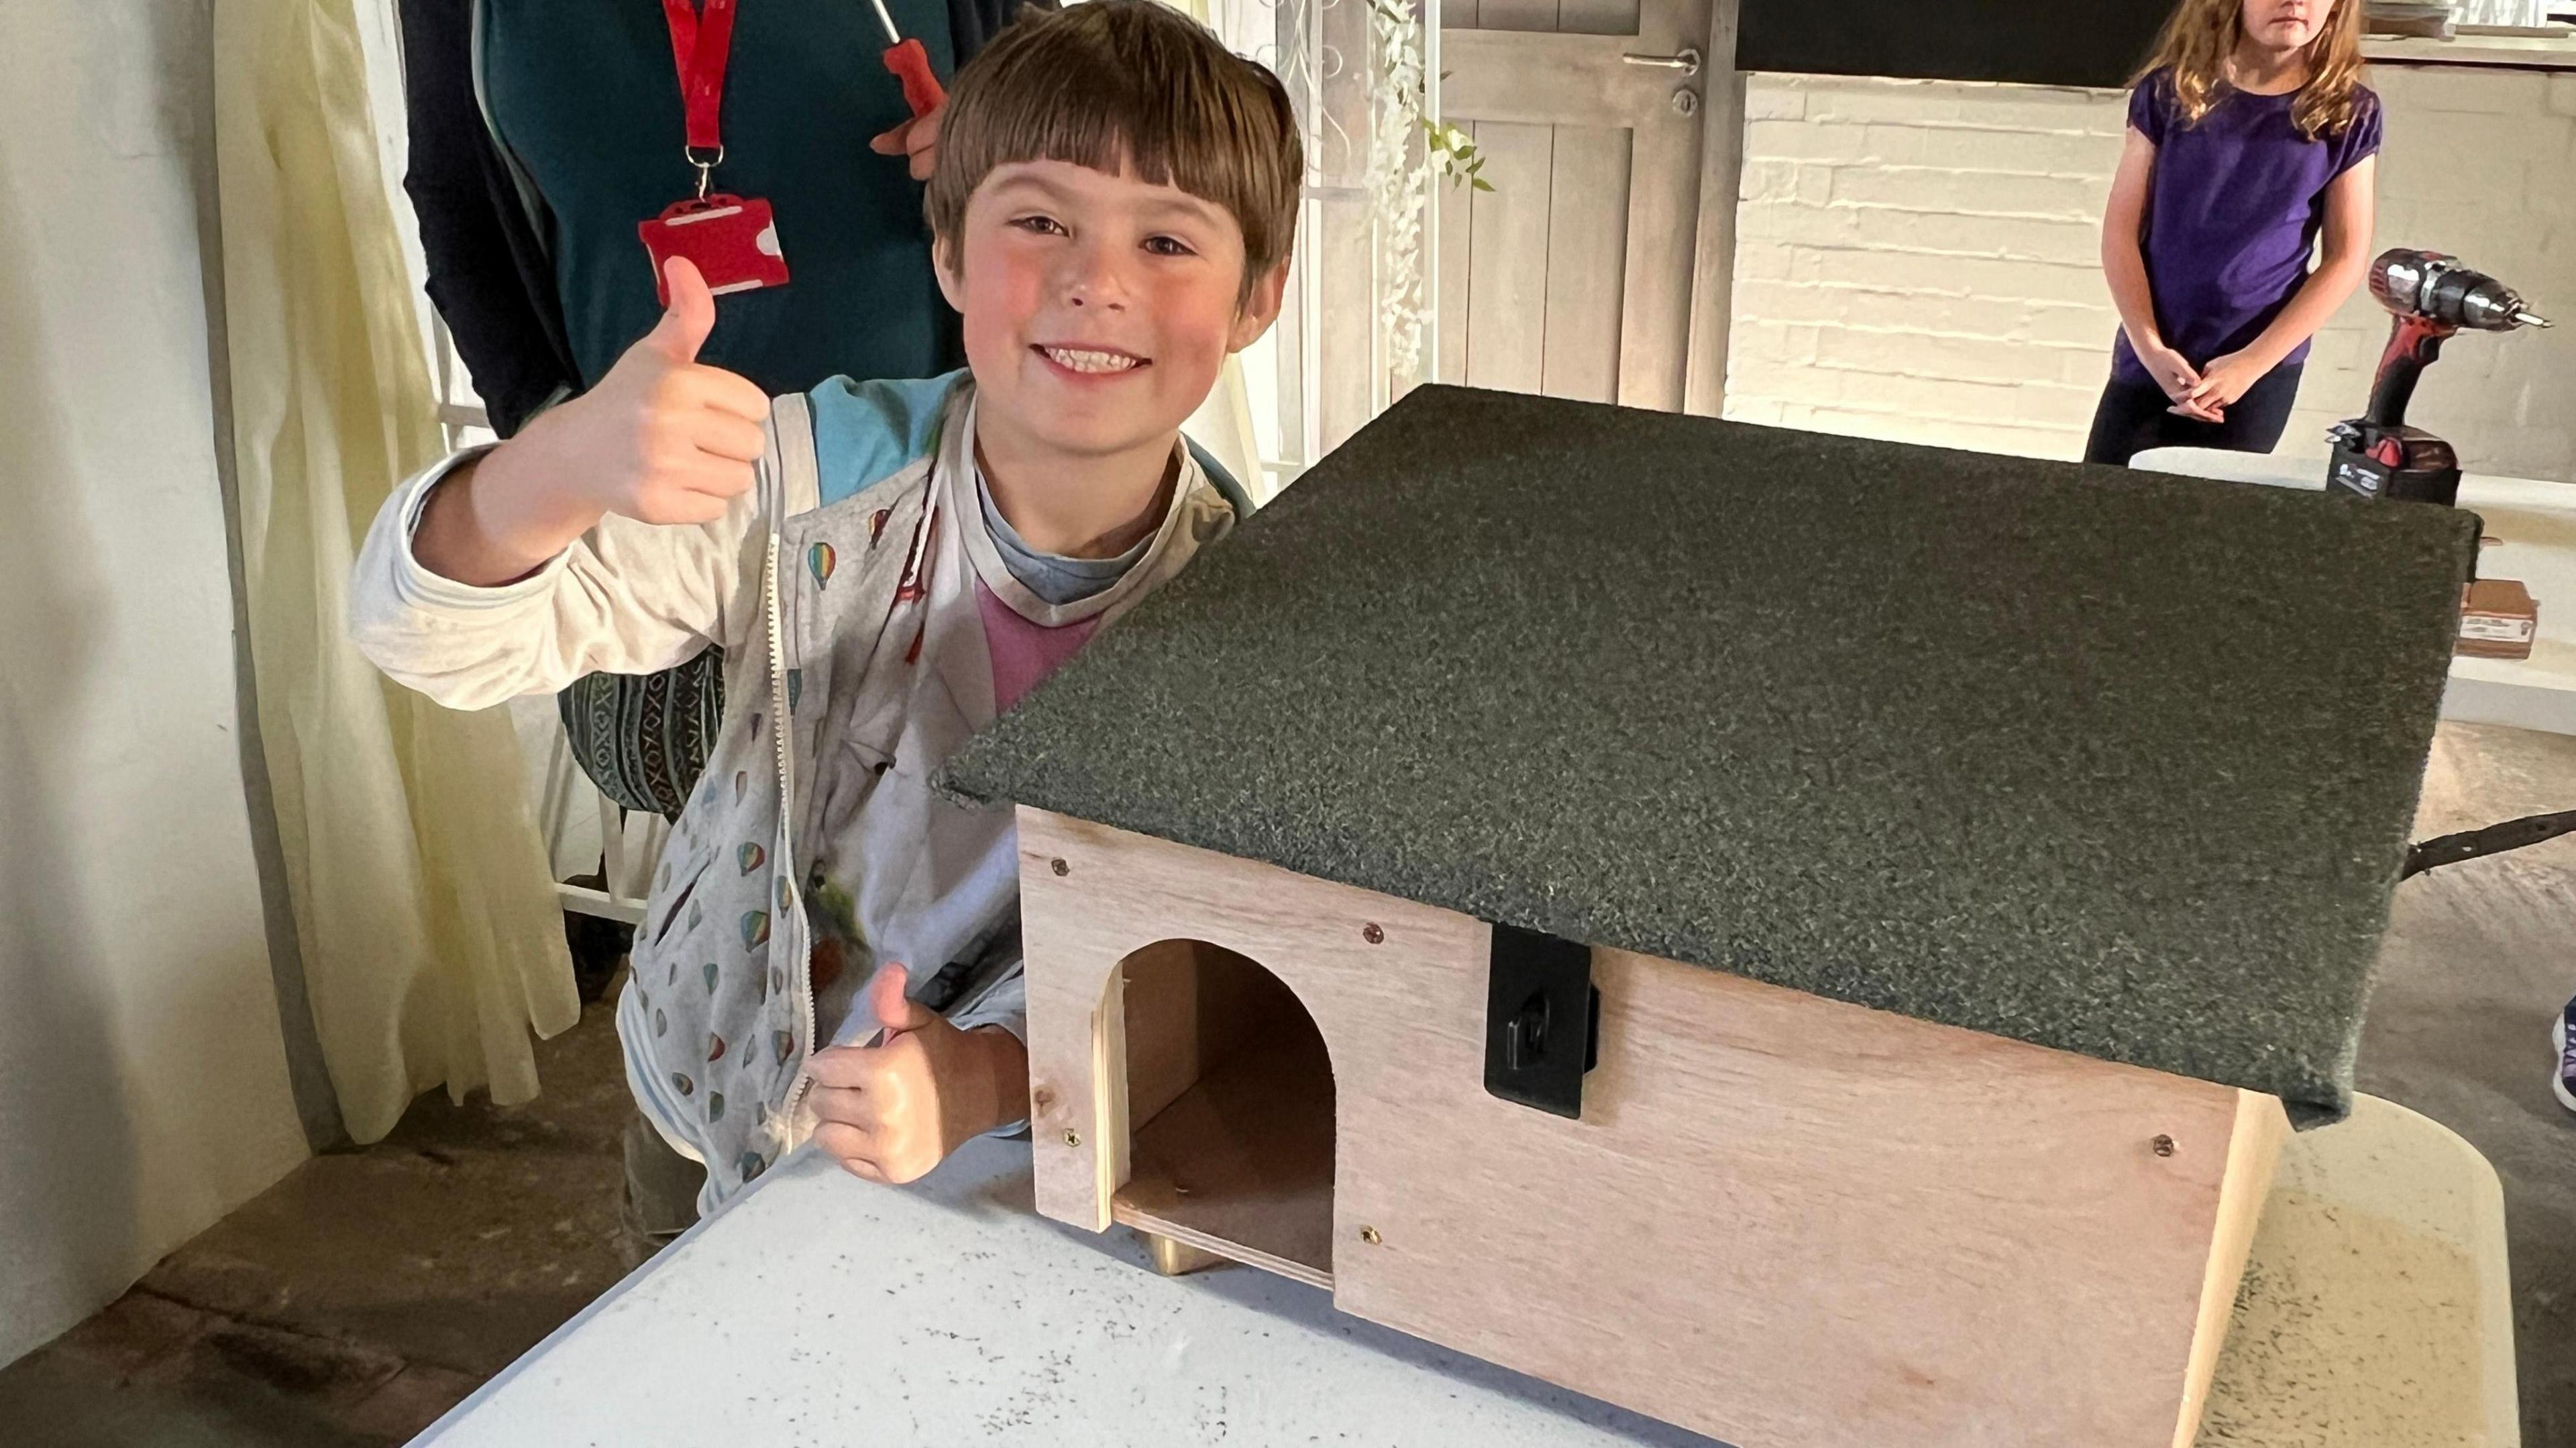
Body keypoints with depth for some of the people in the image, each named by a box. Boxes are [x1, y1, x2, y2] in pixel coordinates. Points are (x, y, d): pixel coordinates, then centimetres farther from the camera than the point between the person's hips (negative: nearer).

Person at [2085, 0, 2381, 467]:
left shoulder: (2348, 114, 0)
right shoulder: (2170, 93, 1)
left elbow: (2346, 259, 0)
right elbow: (2121, 230, 0)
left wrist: (2251, 363, -9)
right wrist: (2149, 346, -10)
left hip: (2262, 374, -1)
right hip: (2149, 363, 1)